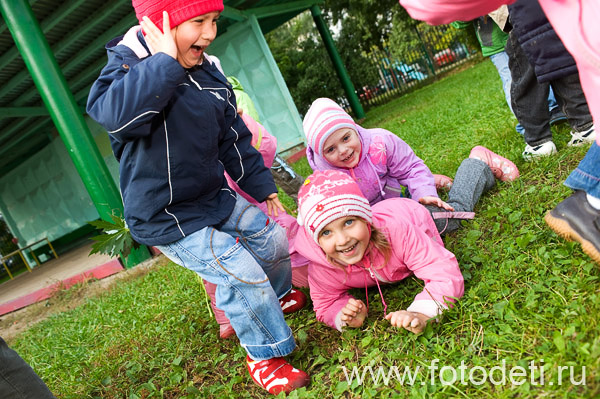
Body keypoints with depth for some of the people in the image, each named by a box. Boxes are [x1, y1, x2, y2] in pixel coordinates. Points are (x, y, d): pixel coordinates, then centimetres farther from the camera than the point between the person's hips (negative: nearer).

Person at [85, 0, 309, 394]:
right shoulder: (128, 64, -17)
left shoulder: (208, 71, 2)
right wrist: (166, 61, -35)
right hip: (167, 219, -7)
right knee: (243, 274, -14)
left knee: (275, 241, 13)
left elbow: (234, 138, 11)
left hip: (217, 197, 7)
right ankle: (265, 355, 15)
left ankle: (279, 296, 48)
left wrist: (263, 187, 13)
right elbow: (115, 114, -41)